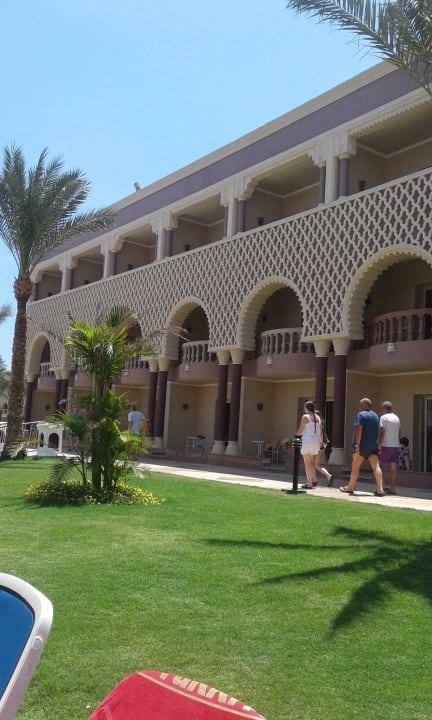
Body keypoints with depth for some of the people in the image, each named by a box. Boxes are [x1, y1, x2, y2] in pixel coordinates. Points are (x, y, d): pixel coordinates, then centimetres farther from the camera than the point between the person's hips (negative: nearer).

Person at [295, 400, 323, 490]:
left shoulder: (305, 416, -10)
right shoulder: (317, 417, 9)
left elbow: (300, 430, -9)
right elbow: (320, 431, 12)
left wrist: (297, 435, 11)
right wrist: (321, 441, 24)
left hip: (307, 441, -6)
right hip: (316, 441, 7)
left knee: (307, 463, -1)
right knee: (311, 462, 18)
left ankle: (309, 484, 0)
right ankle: (314, 480, 7)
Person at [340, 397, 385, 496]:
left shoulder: (360, 415, -9)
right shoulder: (375, 416, 16)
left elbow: (359, 430, -18)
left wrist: (357, 445, -20)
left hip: (362, 445, -6)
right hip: (373, 446, 6)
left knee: (355, 467, 7)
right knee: (376, 467, -5)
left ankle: (350, 487, 19)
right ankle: (380, 489, -16)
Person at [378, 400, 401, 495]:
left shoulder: (384, 417, -9)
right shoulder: (397, 418, 13)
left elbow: (382, 432, -15)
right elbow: (399, 433, 17)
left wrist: (379, 446, -15)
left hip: (386, 445, -6)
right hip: (396, 445, 6)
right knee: (393, 468, 5)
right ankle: (392, 488, 5)